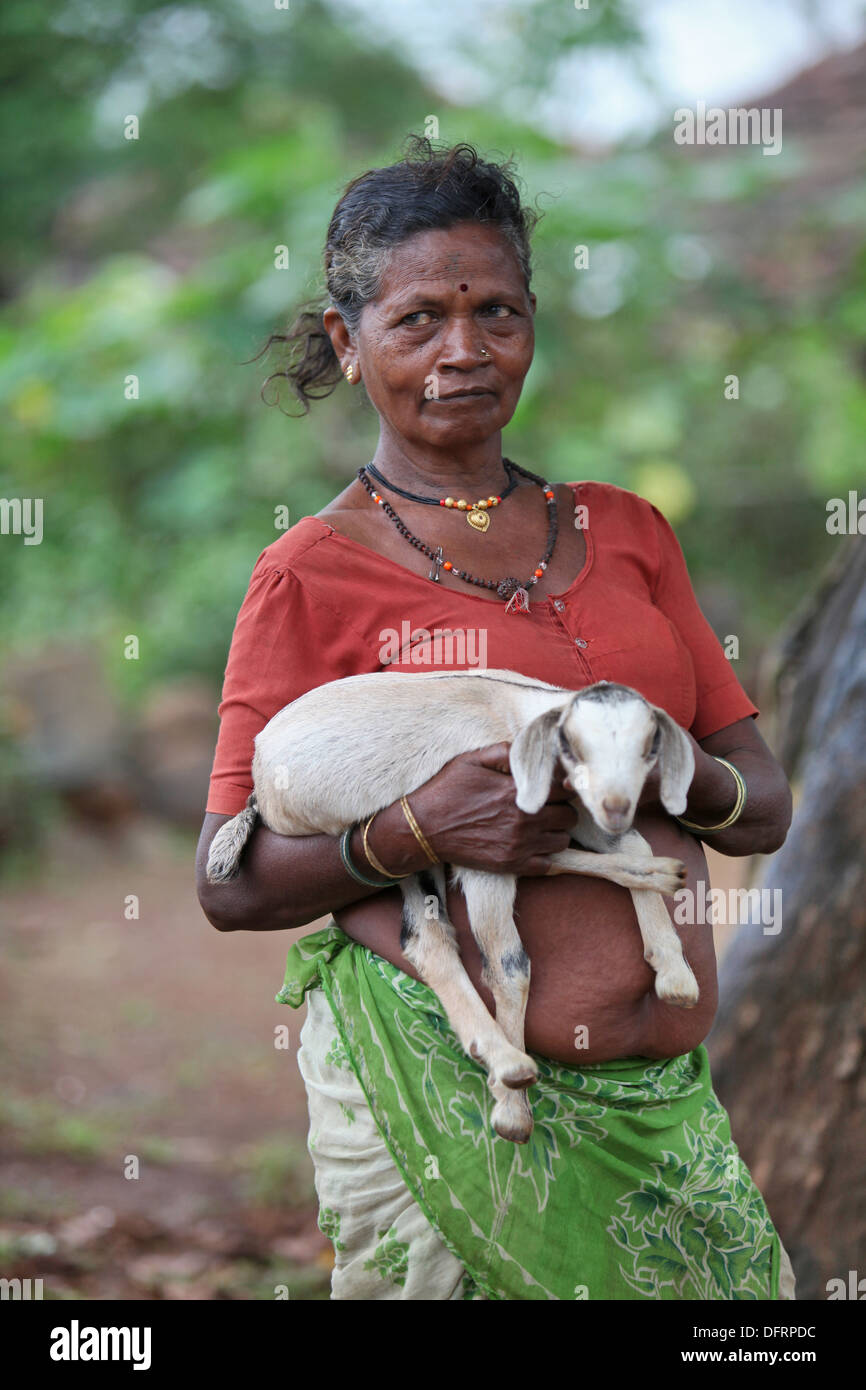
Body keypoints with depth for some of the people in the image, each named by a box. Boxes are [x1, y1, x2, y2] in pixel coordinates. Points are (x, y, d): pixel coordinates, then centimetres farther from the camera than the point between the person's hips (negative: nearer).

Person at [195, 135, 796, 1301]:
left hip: (660, 1091, 4)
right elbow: (231, 888, -2)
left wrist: (670, 774, -11)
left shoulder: (625, 533, 12)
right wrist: (418, 830, -19)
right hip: (438, 1079, -4)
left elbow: (767, 807, 11)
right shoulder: (315, 573, -1)